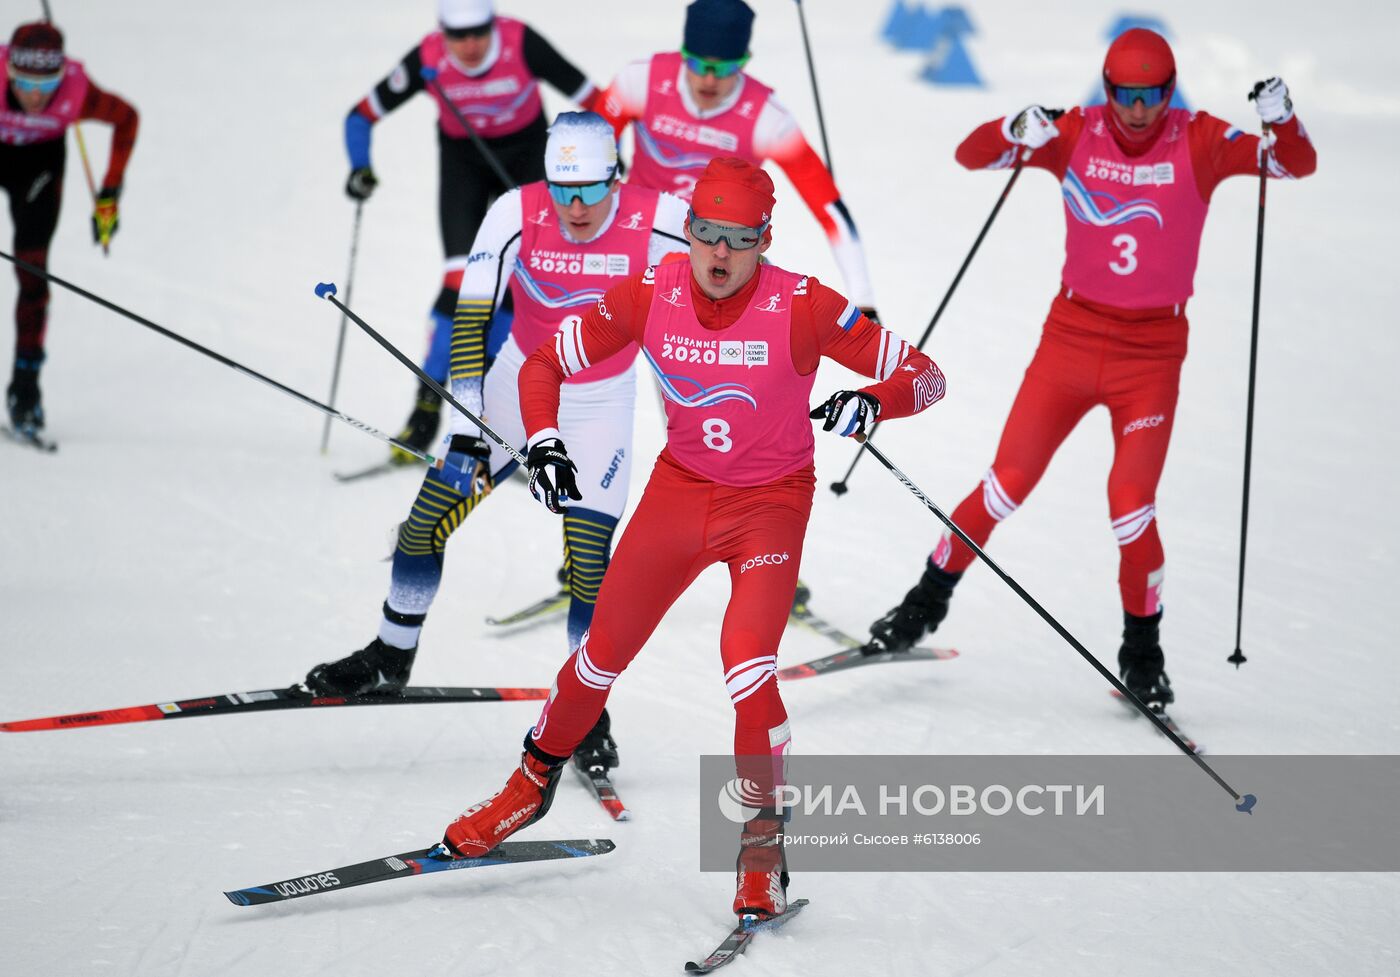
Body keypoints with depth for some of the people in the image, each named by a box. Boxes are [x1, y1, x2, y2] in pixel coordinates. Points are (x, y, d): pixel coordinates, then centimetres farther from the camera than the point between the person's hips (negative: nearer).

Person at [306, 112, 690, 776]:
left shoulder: (654, 221, -25)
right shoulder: (516, 215, -23)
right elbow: (470, 322, -23)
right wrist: (466, 432, -29)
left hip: (601, 403, -2)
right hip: (520, 379, 2)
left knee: (589, 561, -11)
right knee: (428, 515, -1)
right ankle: (390, 658, 22)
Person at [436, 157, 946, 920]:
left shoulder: (802, 307, -23)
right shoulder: (648, 298, -15)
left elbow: (924, 374, -17)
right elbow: (542, 365, -4)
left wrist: (872, 402, -38)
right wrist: (544, 441, -22)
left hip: (771, 504, -3)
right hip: (679, 487, 3)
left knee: (747, 670, -21)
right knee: (603, 654, 8)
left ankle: (764, 848, -1)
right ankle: (533, 784, 36)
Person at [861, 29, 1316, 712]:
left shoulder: (1200, 143, -7)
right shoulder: (1075, 135, -4)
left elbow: (1297, 164, -13)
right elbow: (971, 156, -6)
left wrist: (1280, 120, -34)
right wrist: (1018, 132, -27)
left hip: (1152, 352, -1)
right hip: (1071, 335, 1)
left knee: (1130, 502, -12)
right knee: (1008, 483, 0)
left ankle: (1142, 650, 9)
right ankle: (929, 600, 21)